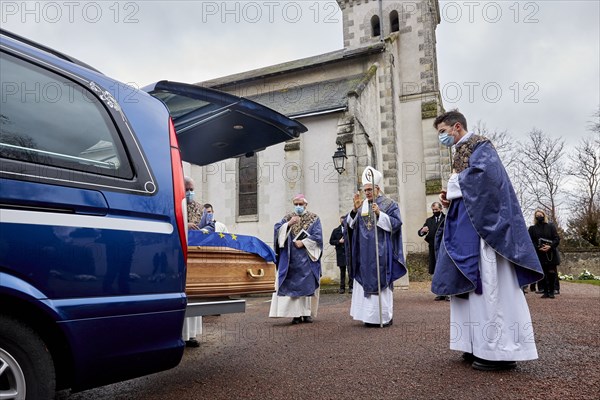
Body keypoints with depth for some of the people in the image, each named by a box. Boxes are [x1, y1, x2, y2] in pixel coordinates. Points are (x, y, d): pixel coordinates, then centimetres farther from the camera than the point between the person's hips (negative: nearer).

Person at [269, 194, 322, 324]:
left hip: (307, 259, -1)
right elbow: (277, 230, -1)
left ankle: (307, 313, 9)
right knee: (292, 285, -3)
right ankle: (296, 313, 1)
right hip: (291, 259, 1)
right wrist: (289, 224, -16)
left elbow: (317, 236, -4)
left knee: (307, 284, 0)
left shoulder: (314, 218, 6)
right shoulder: (288, 218, 12)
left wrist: (303, 243, -13)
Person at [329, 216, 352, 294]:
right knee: (342, 271, 7)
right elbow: (331, 241, 8)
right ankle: (342, 288, 12)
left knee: (350, 271, -6)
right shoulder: (336, 231, 12)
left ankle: (351, 287, 1)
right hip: (340, 254, 2)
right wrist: (339, 241, -6)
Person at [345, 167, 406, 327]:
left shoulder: (389, 204, 0)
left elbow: (396, 224, -9)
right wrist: (355, 209, -12)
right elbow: (350, 225, 5)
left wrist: (379, 214, -19)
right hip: (365, 253, 4)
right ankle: (370, 316, 13)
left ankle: (385, 316, 9)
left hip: (381, 252, -4)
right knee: (366, 282, 5)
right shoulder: (361, 205, 11)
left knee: (381, 282, -2)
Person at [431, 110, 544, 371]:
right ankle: (481, 345, 12)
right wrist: (451, 199, 2)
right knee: (473, 282, 7)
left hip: (481, 223, -9)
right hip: (466, 225, 10)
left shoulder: (479, 146, -3)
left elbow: (484, 174, -22)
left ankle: (501, 350, -5)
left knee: (489, 282, -10)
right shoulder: (460, 153, 22)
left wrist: (454, 186, -9)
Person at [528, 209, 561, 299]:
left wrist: (550, 246, -14)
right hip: (539, 254, 0)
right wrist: (539, 248, -14)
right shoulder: (532, 228, 9)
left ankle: (551, 292, 6)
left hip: (551, 254, 0)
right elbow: (531, 241, 2)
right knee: (543, 274, 1)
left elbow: (557, 239, 2)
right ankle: (546, 292, 7)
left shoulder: (551, 226, 9)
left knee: (551, 273, -4)